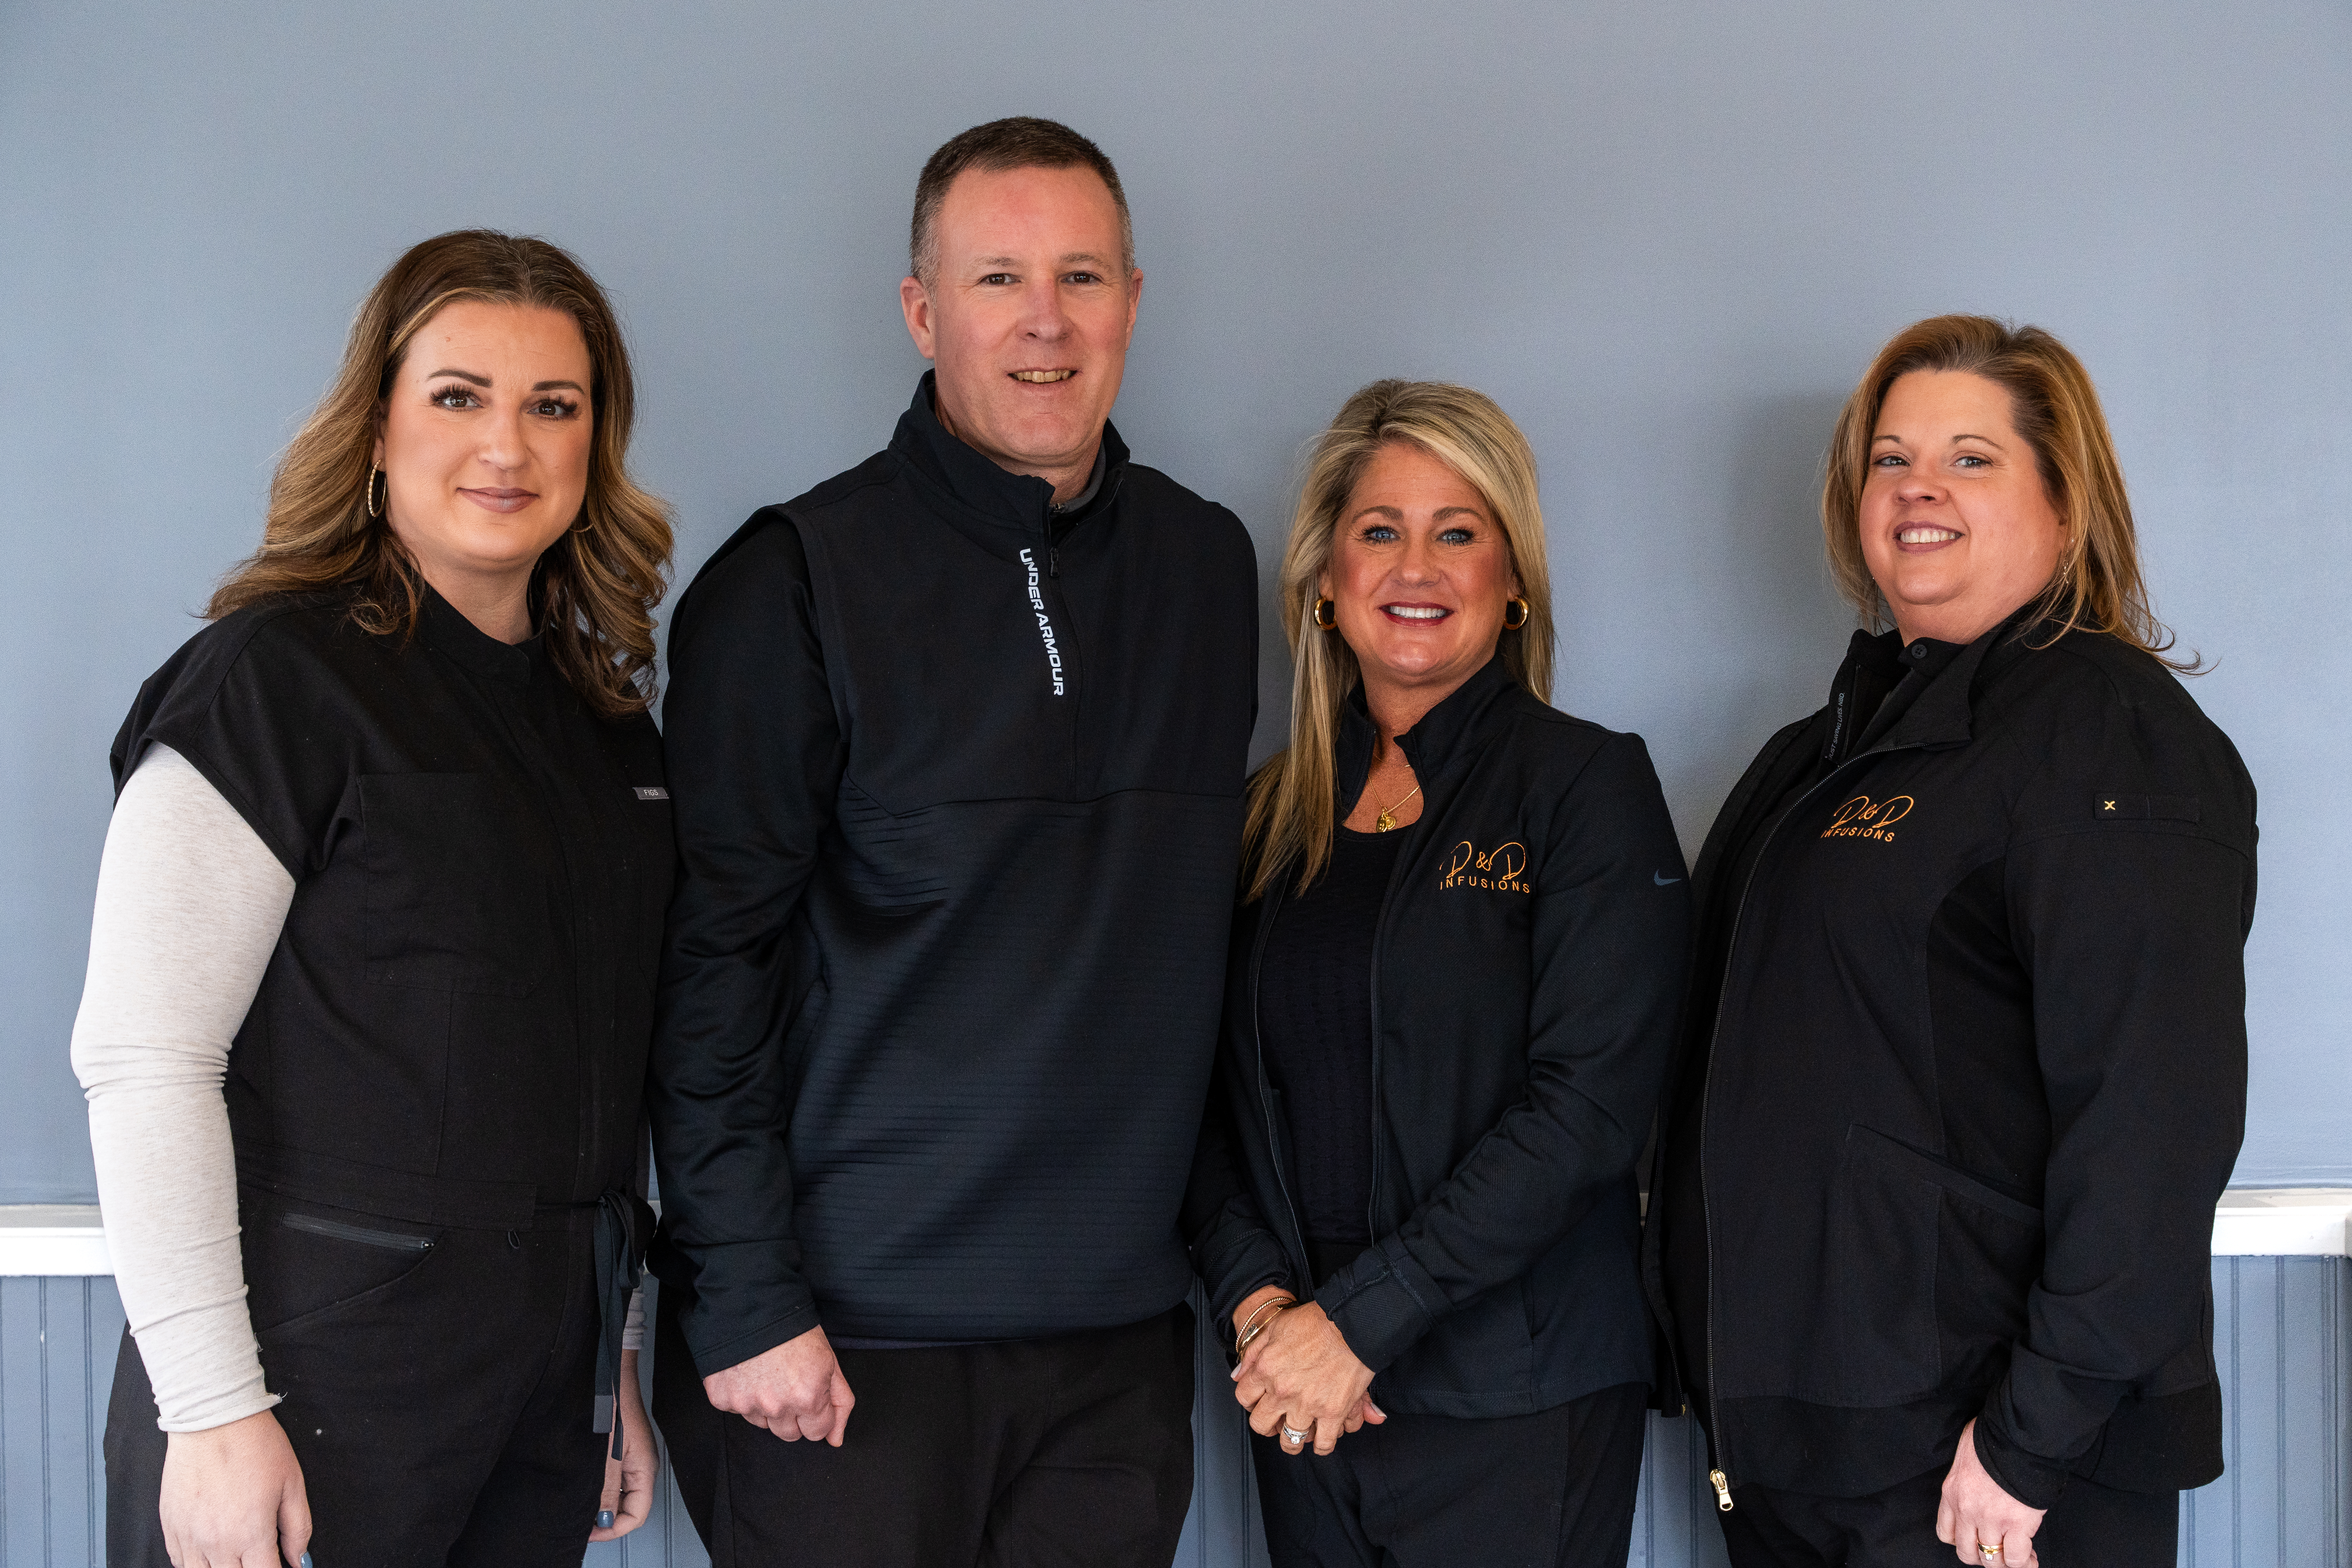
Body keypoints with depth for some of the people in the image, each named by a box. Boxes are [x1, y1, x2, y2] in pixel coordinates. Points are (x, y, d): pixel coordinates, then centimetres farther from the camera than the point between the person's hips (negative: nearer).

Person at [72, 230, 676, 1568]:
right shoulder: (278, 678, -10)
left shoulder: (606, 708, 11)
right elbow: (142, 1060, -15)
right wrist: (215, 1412, -18)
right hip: (321, 1380, -6)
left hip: (541, 1389, 6)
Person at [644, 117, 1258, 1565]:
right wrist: (744, 1306, -12)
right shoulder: (800, 583, -6)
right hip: (847, 1338, -4)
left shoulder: (1209, 566, 8)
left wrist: (1228, 1245, 13)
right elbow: (711, 970, -8)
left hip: (1121, 1332, 4)